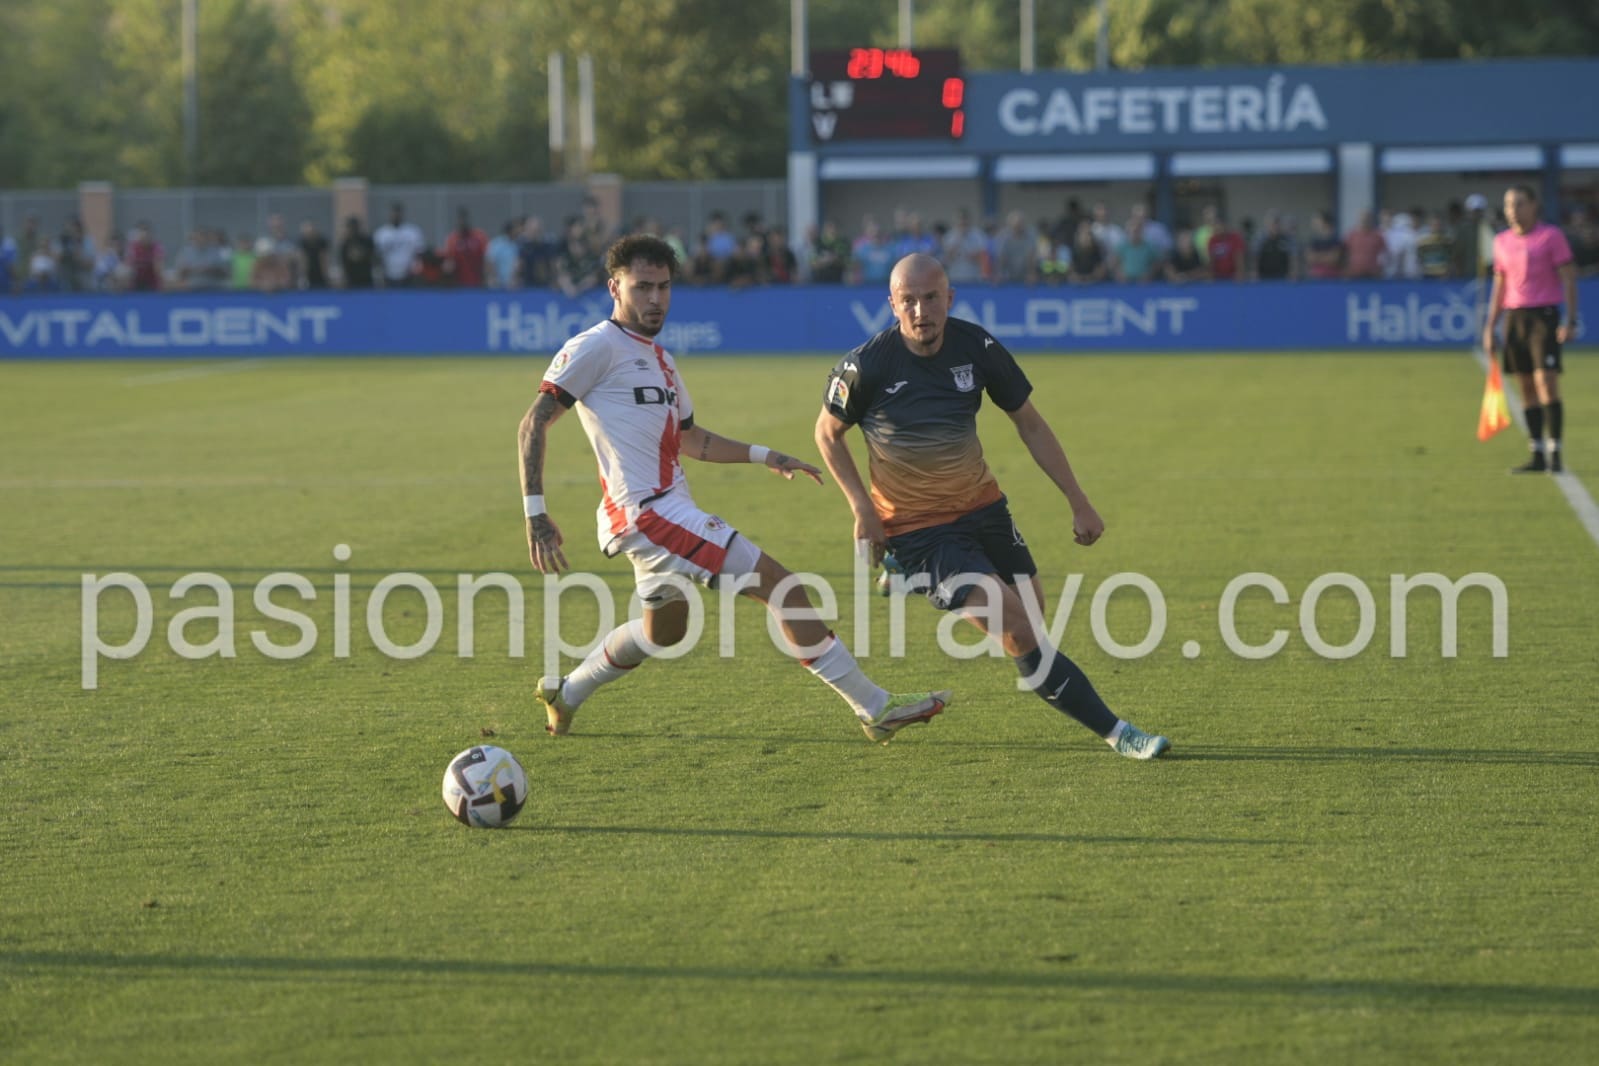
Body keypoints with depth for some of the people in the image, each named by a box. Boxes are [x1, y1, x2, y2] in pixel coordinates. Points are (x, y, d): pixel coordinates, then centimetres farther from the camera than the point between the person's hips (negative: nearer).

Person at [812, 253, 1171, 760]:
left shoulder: (977, 347, -10)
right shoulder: (867, 366, -19)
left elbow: (1030, 424, 2)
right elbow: (828, 433, -1)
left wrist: (1079, 503, 2)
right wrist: (863, 509, -11)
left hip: (982, 507, 5)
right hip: (914, 527, -5)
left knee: (1034, 611, 8)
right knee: (1018, 630, -17)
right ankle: (1116, 732, -12)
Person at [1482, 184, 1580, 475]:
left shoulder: (1551, 236, -3)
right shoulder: (1502, 241, 13)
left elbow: (1568, 280, -4)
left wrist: (1570, 320, -13)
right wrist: (1489, 328, 15)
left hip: (1544, 316, -5)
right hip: (1513, 317, 5)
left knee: (1546, 382, -14)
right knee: (1526, 388, 4)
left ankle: (1554, 453, -13)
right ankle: (1537, 455, 7)